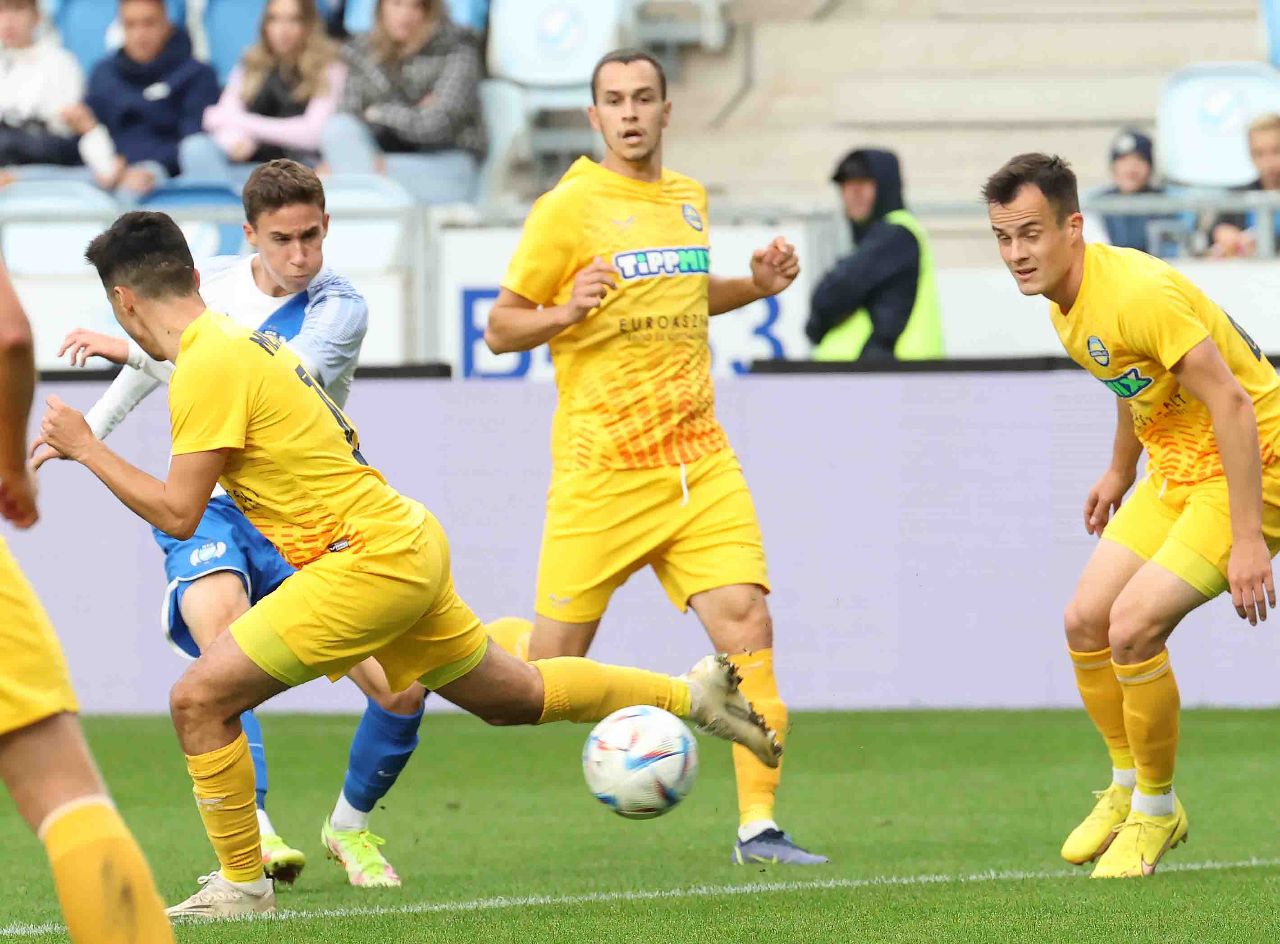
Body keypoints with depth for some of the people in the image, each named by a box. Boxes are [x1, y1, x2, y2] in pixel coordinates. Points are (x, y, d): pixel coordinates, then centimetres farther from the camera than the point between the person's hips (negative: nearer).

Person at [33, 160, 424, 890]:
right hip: (207, 506, 1)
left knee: (402, 688, -10)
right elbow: (154, 358, 25)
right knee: (223, 629, -34)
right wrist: (87, 431, 35)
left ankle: (350, 825, 19)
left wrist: (139, 348, -25)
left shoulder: (341, 308, -10)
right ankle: (252, 830, -36)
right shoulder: (210, 285, 3)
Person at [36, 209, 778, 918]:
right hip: (408, 540, 10)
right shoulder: (242, 340, 13)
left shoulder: (207, 368, -16)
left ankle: (242, 883, 0)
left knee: (200, 699, -9)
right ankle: (692, 694, 33)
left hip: (369, 560, -10)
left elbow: (178, 513, -17)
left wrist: (86, 449, -10)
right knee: (513, 694, 25)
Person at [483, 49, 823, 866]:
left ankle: (759, 826, -8)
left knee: (746, 622, -12)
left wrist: (757, 286, 13)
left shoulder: (690, 200, 13)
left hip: (700, 462, 4)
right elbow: (500, 330, -2)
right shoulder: (568, 208, -6)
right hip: (602, 473, -4)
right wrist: (563, 314, -22)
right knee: (553, 661, -2)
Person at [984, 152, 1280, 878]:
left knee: (1133, 626, -19)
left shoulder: (1138, 292, -27)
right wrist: (1121, 470, 32)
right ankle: (1128, 790, 27)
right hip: (1177, 469, 9)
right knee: (1086, 622, 6)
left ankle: (1155, 812, 2)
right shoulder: (1064, 301, 2)